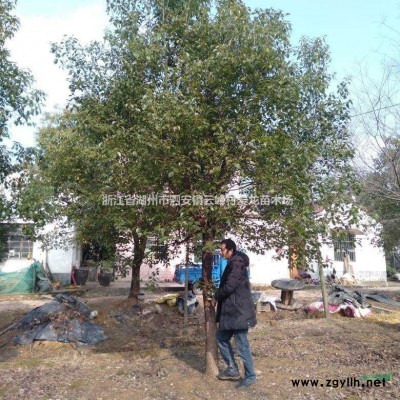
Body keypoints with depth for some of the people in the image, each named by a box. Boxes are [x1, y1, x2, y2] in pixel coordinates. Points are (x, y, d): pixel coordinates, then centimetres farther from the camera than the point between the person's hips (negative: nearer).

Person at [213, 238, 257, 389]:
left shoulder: (237, 264, -19)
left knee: (242, 345, 2)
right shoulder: (232, 263, 13)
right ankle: (233, 370, 27)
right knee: (221, 338, 17)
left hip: (238, 311, -10)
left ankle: (250, 376, 18)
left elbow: (229, 286, -25)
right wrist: (219, 296, 7)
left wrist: (216, 296, -8)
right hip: (230, 311, 10)